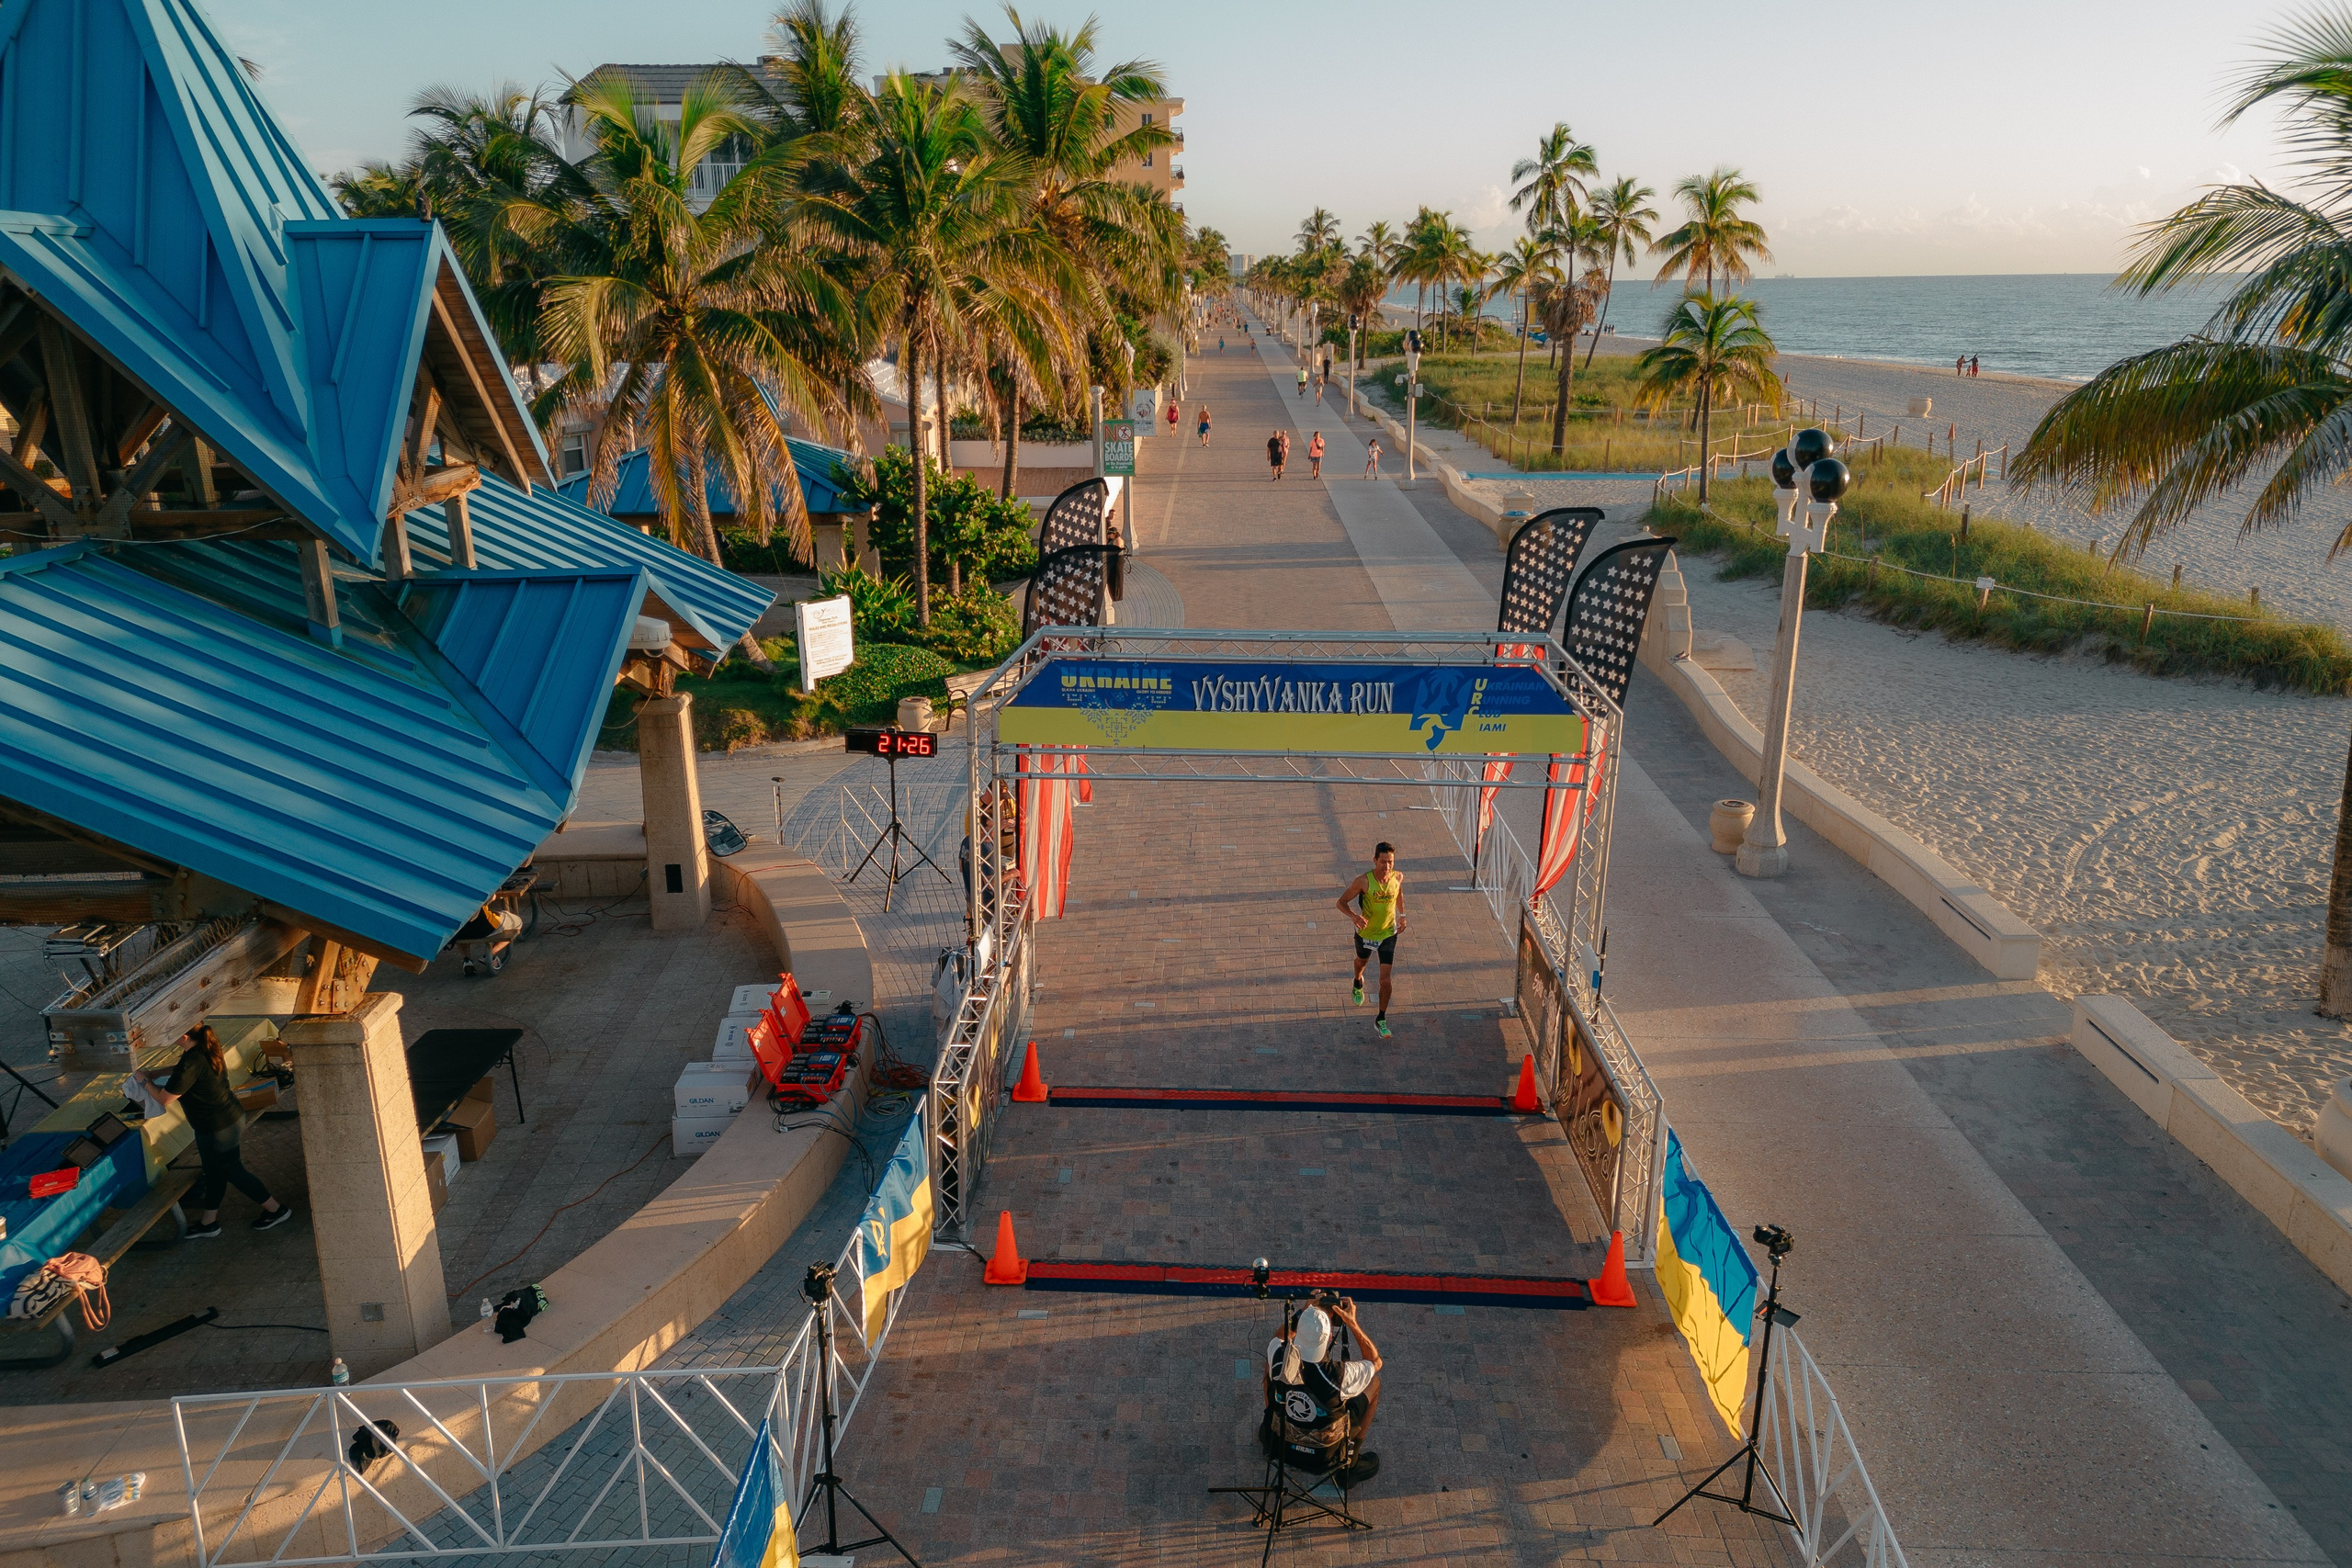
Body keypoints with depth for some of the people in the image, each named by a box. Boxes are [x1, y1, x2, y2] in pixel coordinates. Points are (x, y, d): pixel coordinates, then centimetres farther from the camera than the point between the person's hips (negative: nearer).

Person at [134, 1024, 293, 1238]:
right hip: (232, 1116, 9)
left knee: (233, 1172, 8)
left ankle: (276, 1210, 19)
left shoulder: (191, 1062, -28)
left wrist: (145, 1080, -1)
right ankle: (208, 1222, 36)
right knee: (214, 1171, 21)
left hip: (217, 1129, -9)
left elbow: (165, 1097, -19)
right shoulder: (209, 1049, -1)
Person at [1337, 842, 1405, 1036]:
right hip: (1365, 932, -1)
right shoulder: (1363, 881, -26)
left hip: (1388, 933, 1)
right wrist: (1354, 916, -37)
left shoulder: (1398, 877, -16)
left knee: (1386, 979, -6)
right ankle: (1358, 982, 66)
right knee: (1362, 961, 29)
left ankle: (1381, 1020, 9)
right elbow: (1341, 902, -19)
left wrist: (1402, 915, 11)